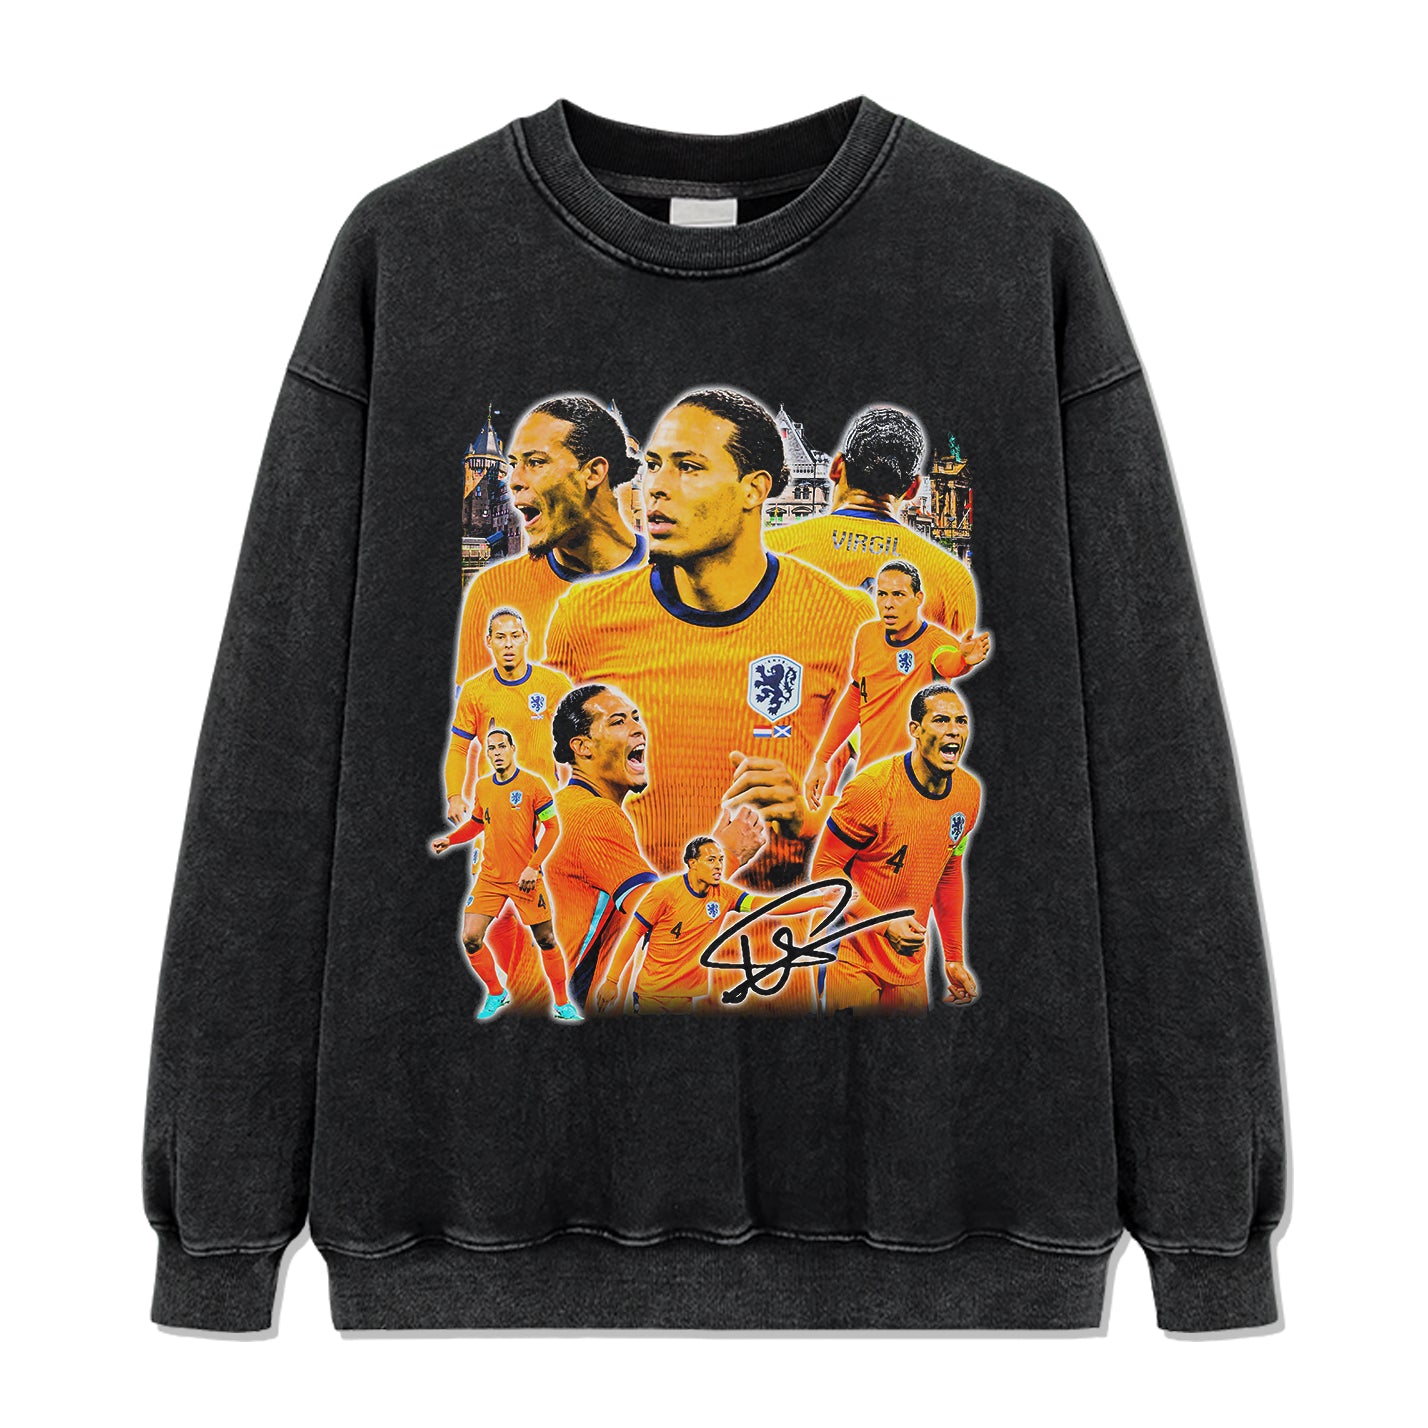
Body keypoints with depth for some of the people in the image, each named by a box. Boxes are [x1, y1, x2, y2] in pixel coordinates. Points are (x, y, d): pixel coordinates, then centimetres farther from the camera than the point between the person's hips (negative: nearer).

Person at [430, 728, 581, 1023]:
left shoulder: (533, 784, -8)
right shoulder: (482, 787, 7)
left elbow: (552, 827, -8)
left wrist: (534, 866, -15)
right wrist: (449, 839, 6)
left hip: (526, 878, -4)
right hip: (490, 877, 4)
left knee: (546, 940, 2)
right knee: (470, 939, -5)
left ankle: (562, 1005, 18)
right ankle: (496, 994, 18)